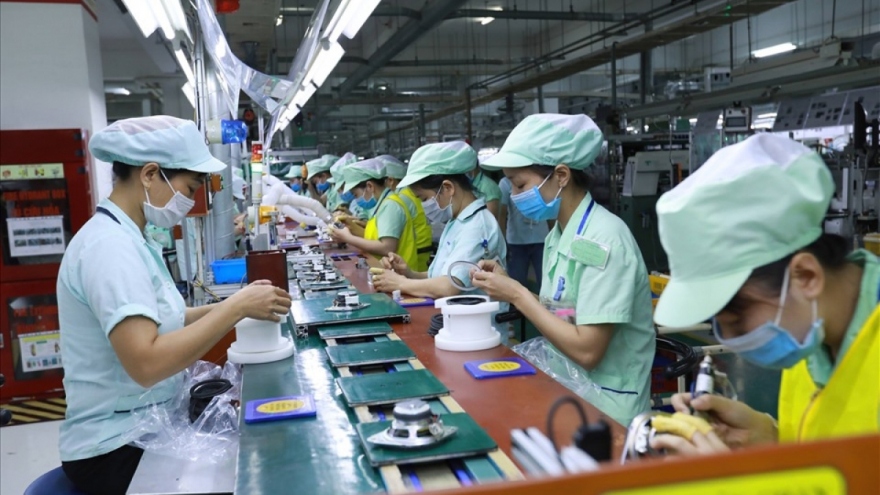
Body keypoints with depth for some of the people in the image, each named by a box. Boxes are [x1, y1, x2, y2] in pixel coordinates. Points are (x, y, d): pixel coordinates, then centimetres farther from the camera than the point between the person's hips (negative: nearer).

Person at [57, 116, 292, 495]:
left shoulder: (125, 237, 8)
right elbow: (146, 363, -32)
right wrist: (237, 308, -25)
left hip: (145, 426, 9)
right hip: (118, 449, -8)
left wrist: (231, 305, -1)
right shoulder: (110, 245, -22)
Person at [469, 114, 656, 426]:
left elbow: (587, 351, -24)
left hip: (604, 401, -7)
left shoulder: (603, 239, -21)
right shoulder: (558, 235, 5)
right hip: (566, 380, 7)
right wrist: (508, 287, -5)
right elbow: (555, 316, 8)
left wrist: (517, 295, -18)